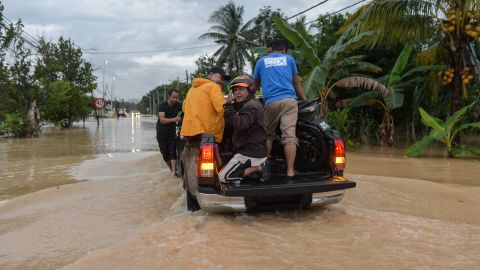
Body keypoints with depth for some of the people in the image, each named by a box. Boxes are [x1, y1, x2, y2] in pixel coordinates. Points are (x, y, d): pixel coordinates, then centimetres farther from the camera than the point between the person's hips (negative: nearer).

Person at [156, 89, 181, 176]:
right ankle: (172, 169, 17)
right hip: (161, 133, -2)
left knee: (173, 151, -11)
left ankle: (174, 171, -17)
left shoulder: (178, 105, -6)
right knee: (165, 153, 2)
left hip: (172, 132, 2)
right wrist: (173, 119, -41)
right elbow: (162, 120, -27)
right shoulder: (163, 105, -16)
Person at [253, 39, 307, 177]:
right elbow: (296, 83, 22)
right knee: (289, 136, -8)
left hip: (271, 102, 1)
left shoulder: (261, 61, 19)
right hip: (289, 100, -1)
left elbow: (255, 84, 30)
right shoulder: (289, 59, 18)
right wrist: (305, 100, 33)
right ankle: (290, 170, -12)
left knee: (268, 136, 14)